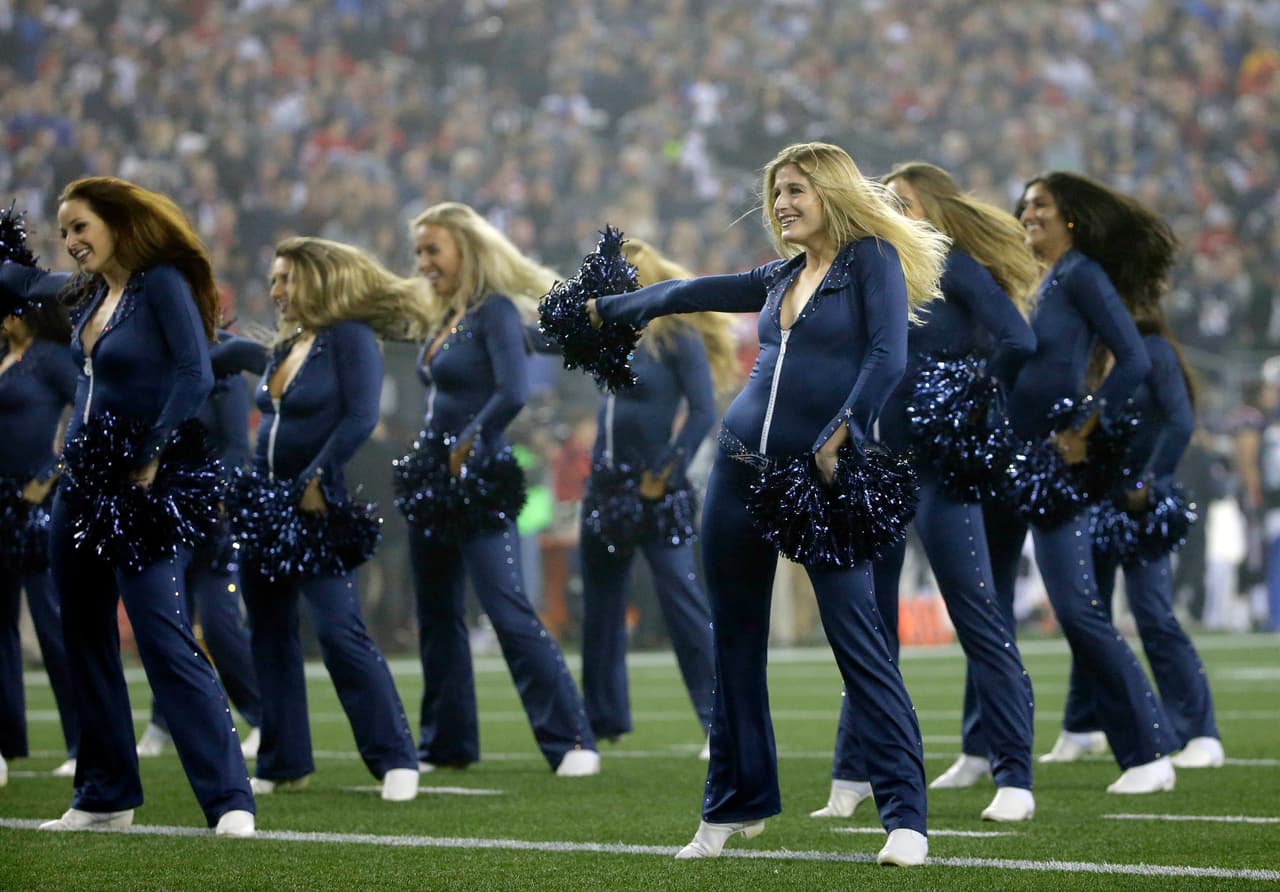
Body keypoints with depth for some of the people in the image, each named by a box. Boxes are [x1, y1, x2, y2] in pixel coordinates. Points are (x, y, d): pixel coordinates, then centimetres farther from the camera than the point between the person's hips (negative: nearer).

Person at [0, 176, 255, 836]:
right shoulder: (87, 293, 11)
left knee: (165, 639, -16)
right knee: (85, 639, 11)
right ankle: (105, 796, 20)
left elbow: (195, 376, -19)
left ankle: (229, 800, -18)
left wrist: (152, 456, -20)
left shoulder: (163, 284, -11)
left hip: (145, 489, -9)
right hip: (82, 484, 9)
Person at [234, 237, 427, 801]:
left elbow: (360, 417, -18)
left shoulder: (351, 337, -10)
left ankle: (395, 758, -10)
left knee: (339, 632, -15)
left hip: (319, 509, -8)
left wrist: (318, 481, -20)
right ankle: (283, 761, 15)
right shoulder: (285, 348, 14)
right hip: (267, 503, 8)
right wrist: (248, 489, 8)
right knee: (270, 632, 8)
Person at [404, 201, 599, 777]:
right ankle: (446, 744, 19)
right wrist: (430, 456, 2)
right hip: (433, 480, 9)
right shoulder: (444, 318, 14)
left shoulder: (495, 311, -11)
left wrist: (466, 446, -16)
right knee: (437, 616, 12)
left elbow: (512, 394, -23)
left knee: (509, 613, -14)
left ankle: (571, 741, -13)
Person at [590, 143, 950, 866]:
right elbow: (693, 293, 28)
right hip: (744, 468, 7)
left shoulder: (873, 258, -3)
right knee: (736, 640, 10)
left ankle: (907, 817, -14)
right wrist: (605, 309, 38)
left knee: (858, 638, -13)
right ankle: (736, 805, 20)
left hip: (822, 478, -7)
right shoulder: (782, 277, 16)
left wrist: (834, 443, -20)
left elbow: (888, 358, -15)